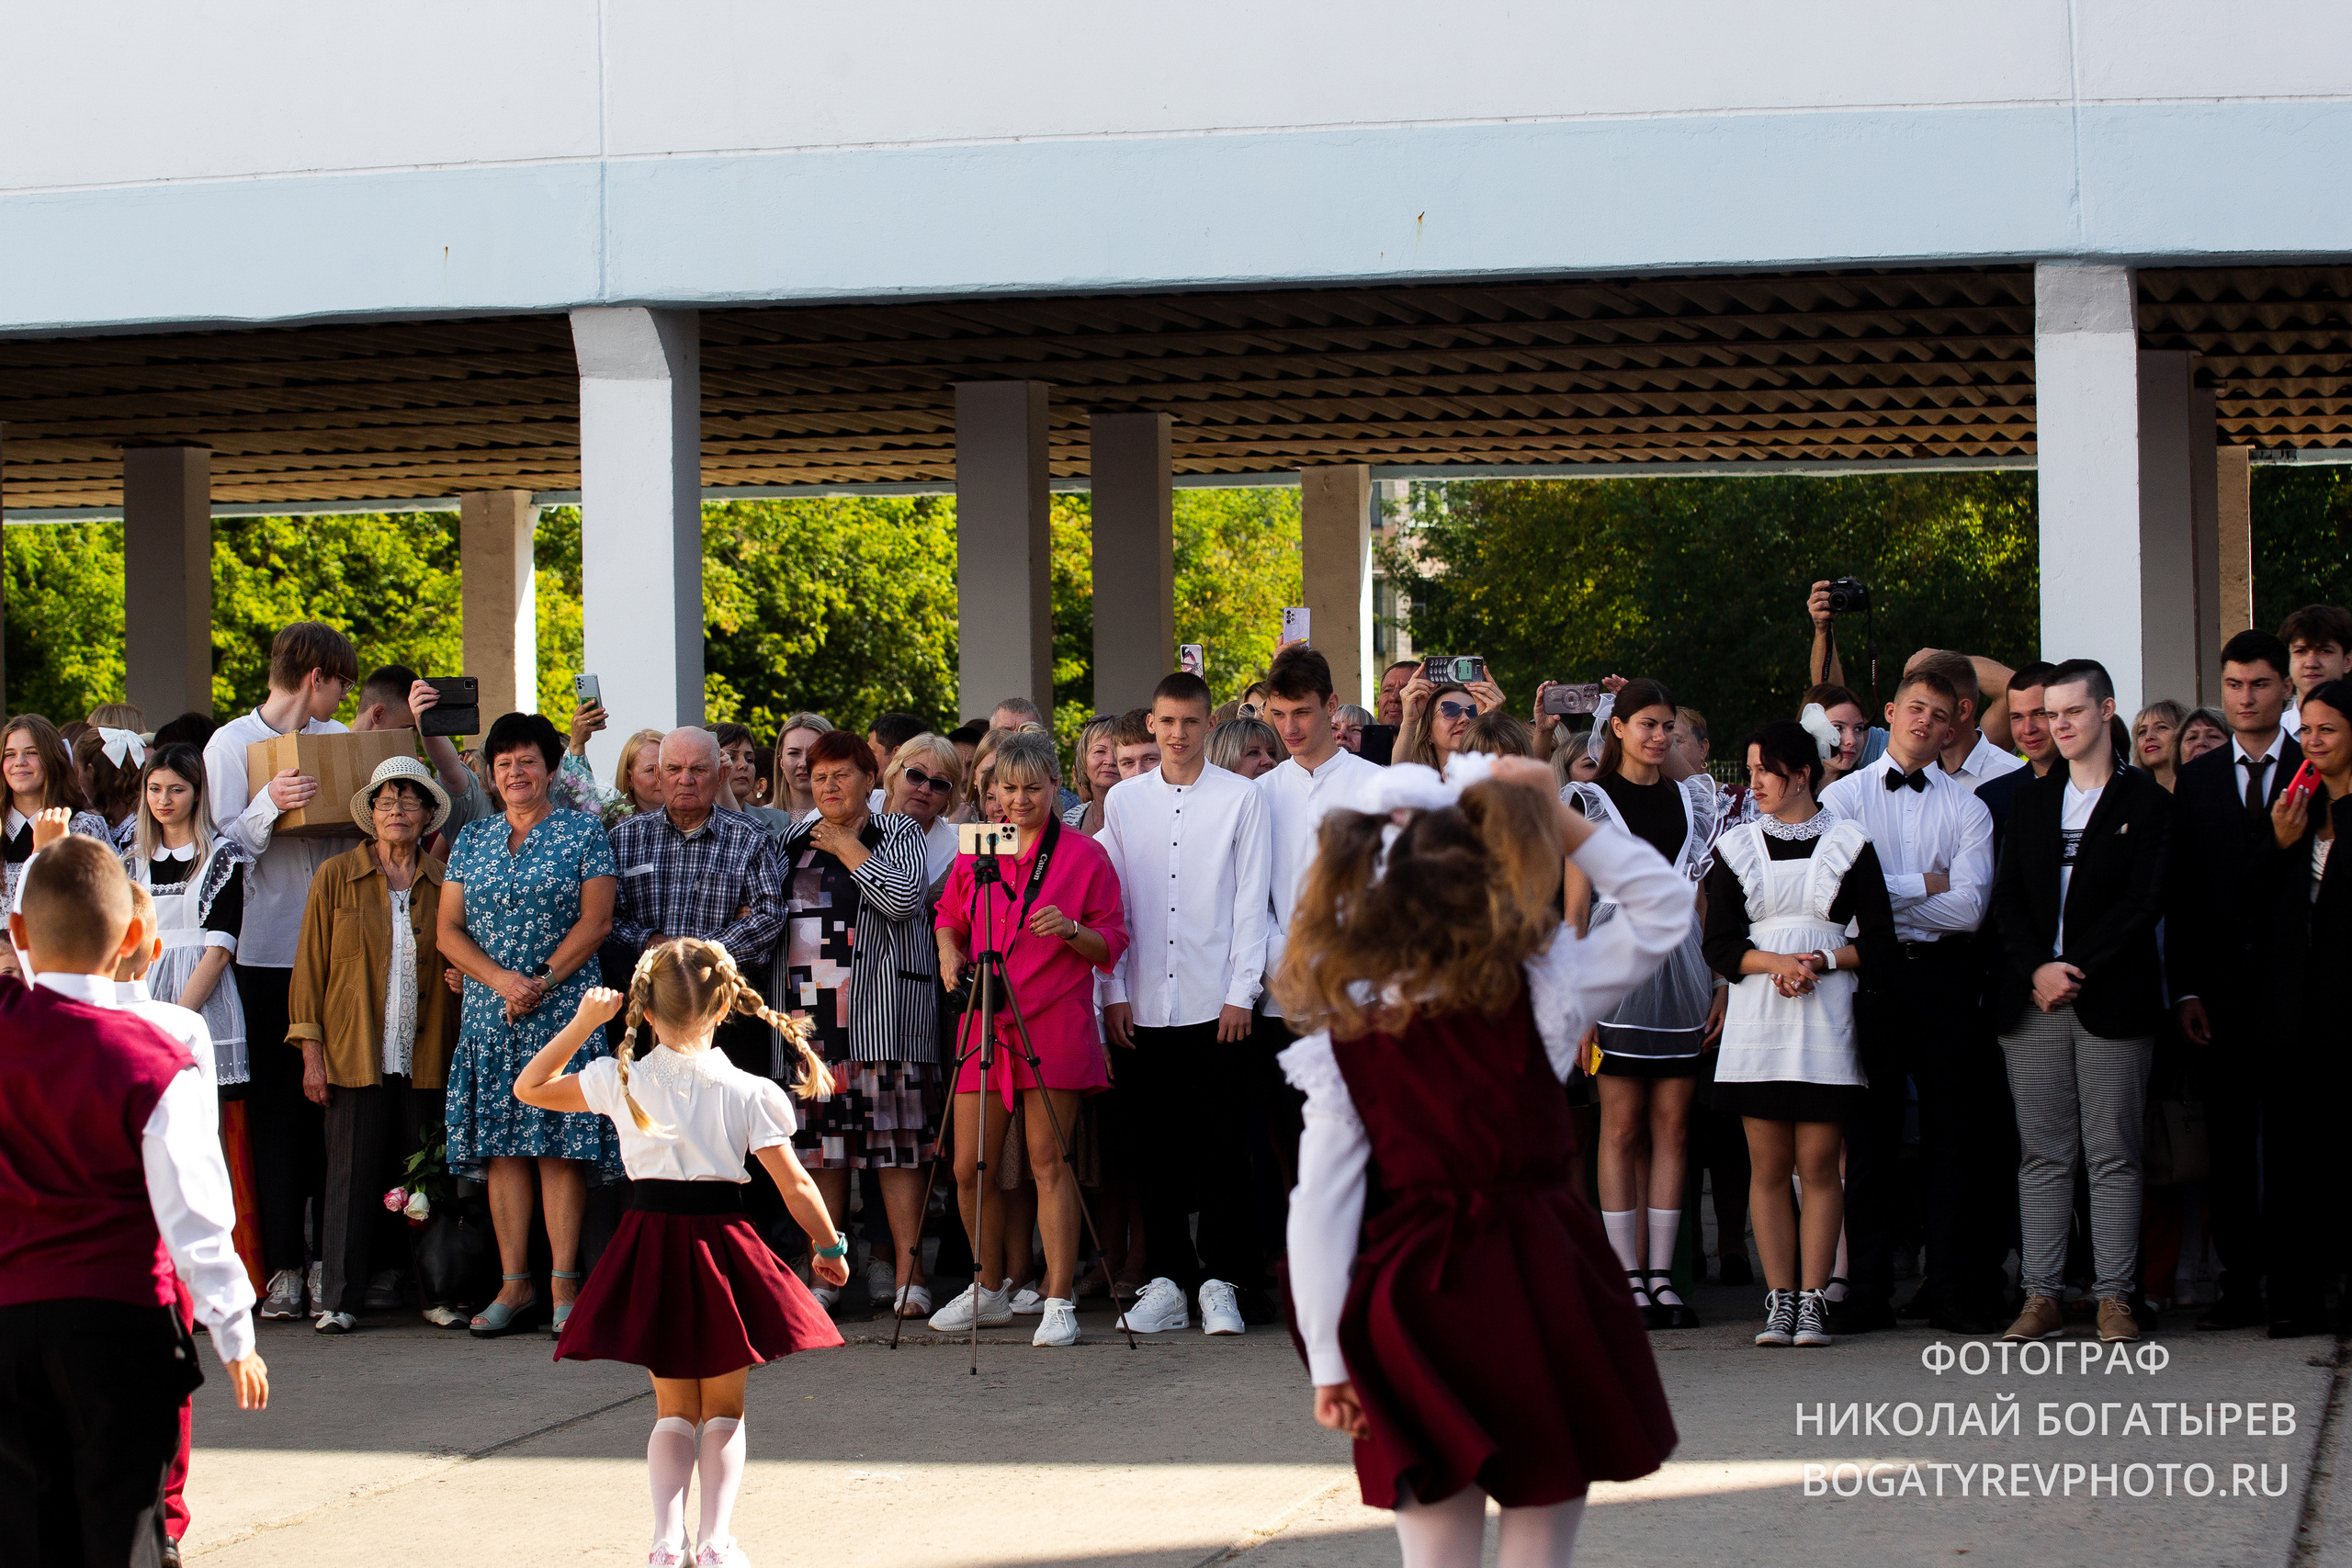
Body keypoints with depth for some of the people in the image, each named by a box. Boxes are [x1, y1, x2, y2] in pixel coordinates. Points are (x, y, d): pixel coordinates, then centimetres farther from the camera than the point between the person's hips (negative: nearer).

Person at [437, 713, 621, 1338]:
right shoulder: (472, 840, 14)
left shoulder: (582, 835, 4)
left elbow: (595, 921, -3)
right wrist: (500, 979, -9)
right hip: (489, 1015, 3)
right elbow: (448, 931, 7)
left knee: (561, 1143, -6)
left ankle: (564, 1285, -6)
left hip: (564, 1011, -3)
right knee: (502, 1146, 1)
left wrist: (542, 981, -13)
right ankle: (514, 1283, 5)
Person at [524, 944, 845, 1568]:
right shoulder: (749, 1092, -6)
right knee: (723, 1410, 14)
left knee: (674, 1409, 15)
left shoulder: (621, 1082, -3)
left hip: (650, 1244, 1)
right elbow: (794, 1184, -5)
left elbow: (529, 1087, 10)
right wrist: (829, 1245, 10)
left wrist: (583, 1023, 9)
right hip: (722, 1243, -1)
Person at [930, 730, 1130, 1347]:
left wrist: (1071, 930, -17)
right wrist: (949, 953, 5)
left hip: (1054, 1024, -4)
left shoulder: (1085, 854, 1)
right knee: (969, 1168, 4)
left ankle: (1059, 1302, -3)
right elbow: (950, 917, 26)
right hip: (983, 1020, 4)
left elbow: (1112, 945, 2)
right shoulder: (975, 853, 11)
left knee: (1049, 1161, -7)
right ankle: (990, 1290, 22)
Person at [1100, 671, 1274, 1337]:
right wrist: (1114, 992, 3)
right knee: (1157, 1148, 4)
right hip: (1145, 1004, 2)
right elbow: (1110, 902, 10)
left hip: (1216, 1003, -2)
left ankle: (1221, 1282, 4)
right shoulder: (1124, 801, 10)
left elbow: (1251, 900, 1)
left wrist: (1241, 993, -5)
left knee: (1222, 1145, -2)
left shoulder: (1241, 799, 4)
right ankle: (1169, 1280, 11)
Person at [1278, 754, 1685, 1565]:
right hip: (1543, 1291, -1)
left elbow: (1319, 1210, -4)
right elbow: (1664, 904, 4)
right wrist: (1561, 821, -1)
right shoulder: (1538, 998, -7)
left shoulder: (1342, 1046, -3)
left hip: (1417, 1313, 1)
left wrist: (1330, 1361, 1)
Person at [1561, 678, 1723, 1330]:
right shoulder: (1590, 800, 4)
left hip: (1683, 966, 4)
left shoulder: (1692, 798, 15)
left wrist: (1723, 980, 6)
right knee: (1622, 1127, -3)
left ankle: (1662, 1274, 5)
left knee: (1671, 1127, 3)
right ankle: (1628, 1277, -2)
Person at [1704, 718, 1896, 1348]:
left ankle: (1813, 1299, 1)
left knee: (1818, 1165, -2)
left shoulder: (1849, 843, 5)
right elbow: (1720, 946, 5)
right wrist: (1775, 963, -12)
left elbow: (1879, 942, 4)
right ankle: (1779, 1298, 5)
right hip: (1756, 1019, 2)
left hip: (1827, 1019, -2)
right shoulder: (1735, 847, 10)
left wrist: (1825, 959, -12)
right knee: (1768, 1167, 1)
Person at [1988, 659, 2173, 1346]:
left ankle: (2114, 1296, 0)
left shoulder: (2146, 801, 4)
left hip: (2111, 999, -4)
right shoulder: (2031, 801, 17)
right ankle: (2041, 1296, 4)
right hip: (2032, 1002, 4)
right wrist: (2037, 969, -6)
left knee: (2112, 1154, -3)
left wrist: (2077, 969, -11)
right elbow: (2006, 898, 11)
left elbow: (2143, 903, -4)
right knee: (2043, 1154, 3)